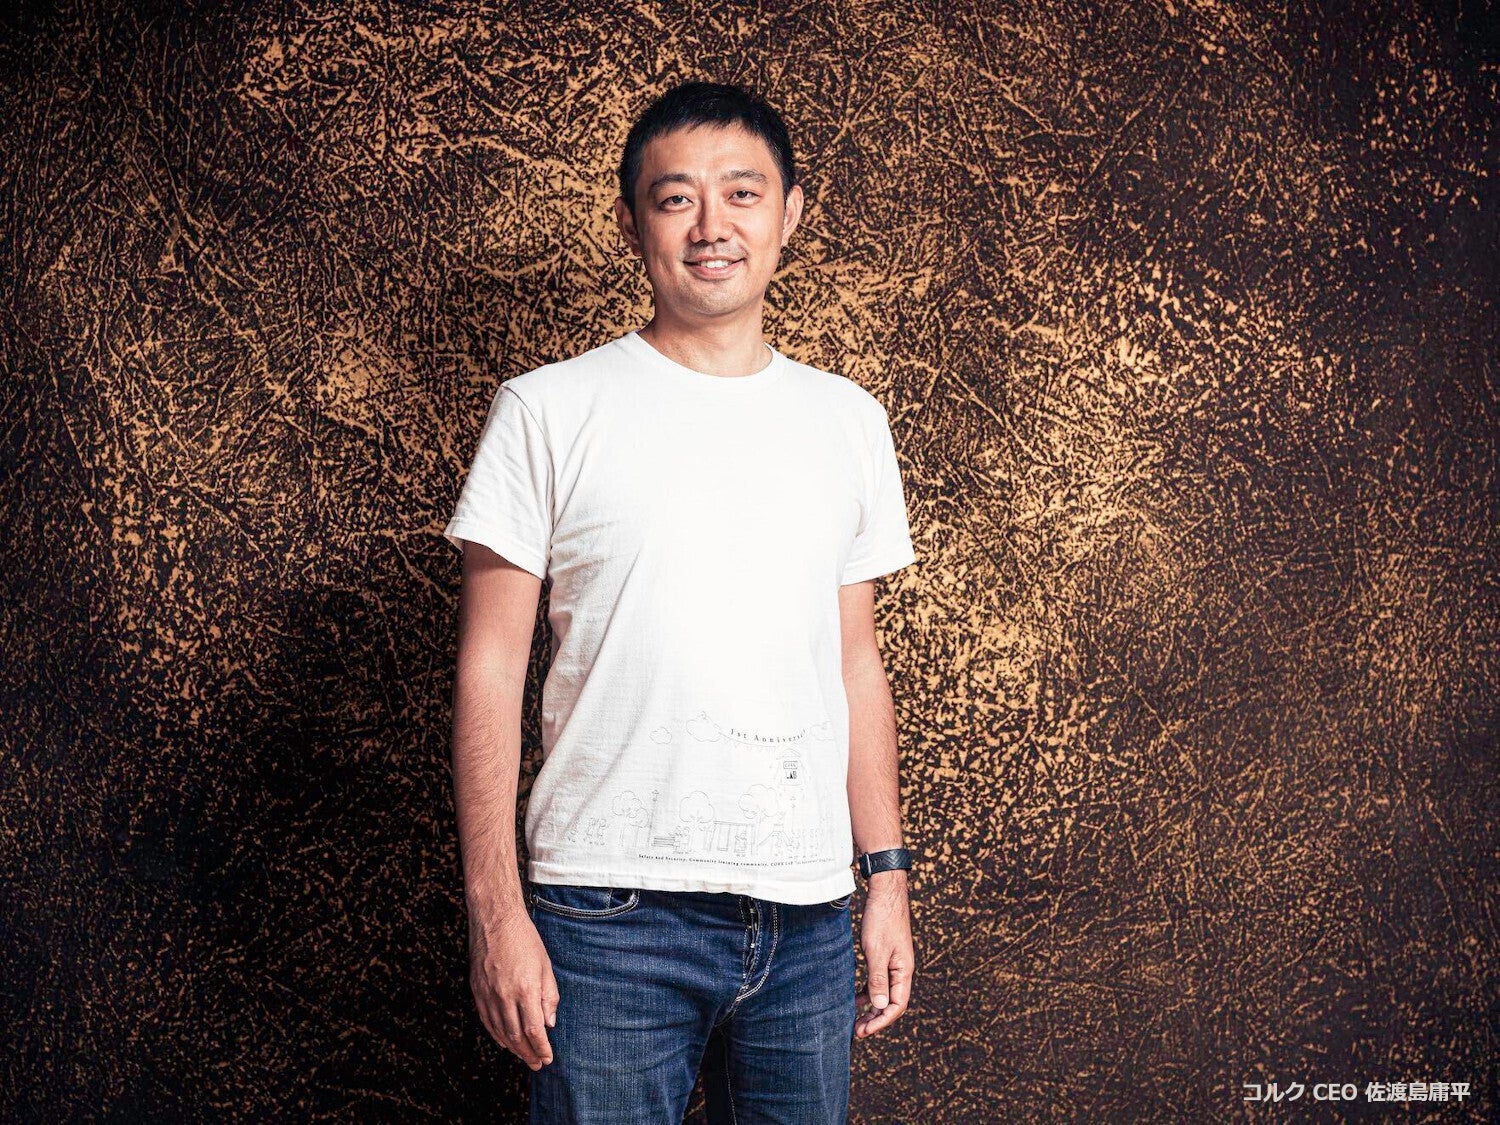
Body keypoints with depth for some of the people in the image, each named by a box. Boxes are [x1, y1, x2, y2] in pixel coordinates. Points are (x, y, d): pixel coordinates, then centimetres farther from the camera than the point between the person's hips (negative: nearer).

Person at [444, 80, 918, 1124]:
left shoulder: (848, 420, 10)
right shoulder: (548, 411, -2)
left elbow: (856, 661, 14)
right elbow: (490, 668, -3)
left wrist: (888, 876, 11)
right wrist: (494, 909, -8)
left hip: (809, 918, 4)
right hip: (611, 914, -3)